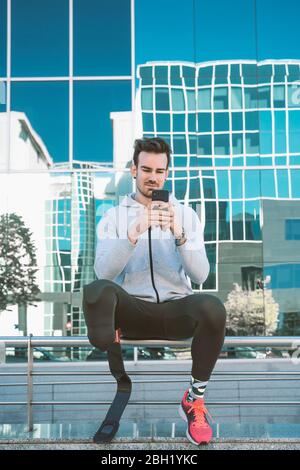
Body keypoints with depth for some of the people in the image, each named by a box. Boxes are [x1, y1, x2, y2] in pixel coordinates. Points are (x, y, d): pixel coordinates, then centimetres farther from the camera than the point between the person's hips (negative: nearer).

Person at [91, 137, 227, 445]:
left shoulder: (186, 215, 10)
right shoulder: (114, 217, 7)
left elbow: (200, 275, -3)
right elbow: (103, 273, -10)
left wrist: (179, 234, -19)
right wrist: (134, 232, -23)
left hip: (175, 310, 1)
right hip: (132, 311, -1)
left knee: (213, 308, -34)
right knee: (100, 290, -35)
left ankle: (194, 399, -11)